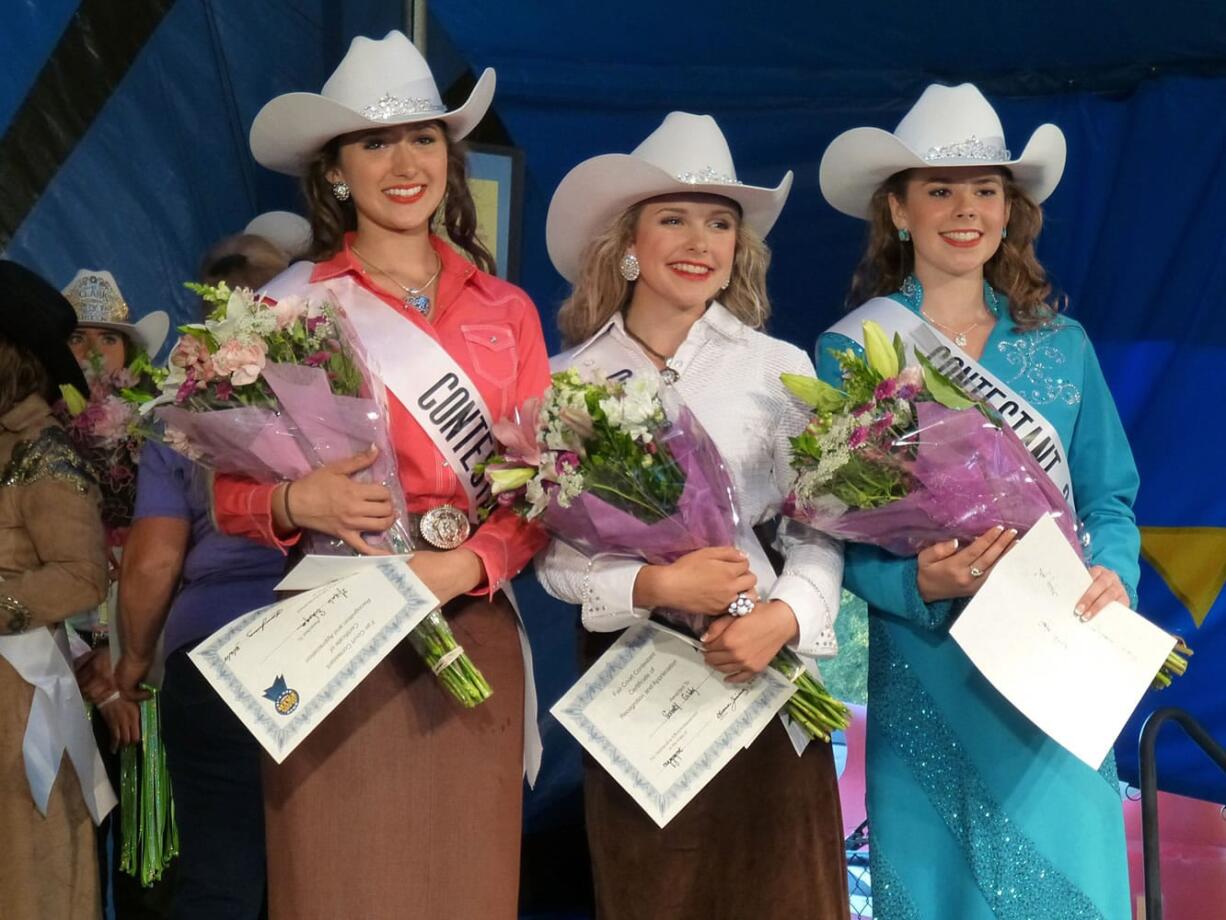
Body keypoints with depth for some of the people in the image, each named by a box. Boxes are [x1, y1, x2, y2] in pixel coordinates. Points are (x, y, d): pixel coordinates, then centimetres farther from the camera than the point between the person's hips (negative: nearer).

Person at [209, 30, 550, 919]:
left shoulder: (507, 310, 11)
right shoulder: (291, 305, 2)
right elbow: (226, 488, 0)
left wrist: (467, 563, -11)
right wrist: (297, 502, -21)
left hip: (473, 632, 3)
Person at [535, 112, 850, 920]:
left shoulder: (780, 368, 1)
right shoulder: (569, 382, 1)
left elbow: (820, 527, -1)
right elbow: (553, 554, -3)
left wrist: (783, 619, -19)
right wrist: (658, 586, -18)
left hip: (762, 667, 0)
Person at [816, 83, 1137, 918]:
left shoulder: (1062, 344, 6)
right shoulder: (849, 351, -2)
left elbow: (1110, 498, 10)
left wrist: (1114, 574, -11)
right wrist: (920, 584, -21)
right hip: (924, 674, -2)